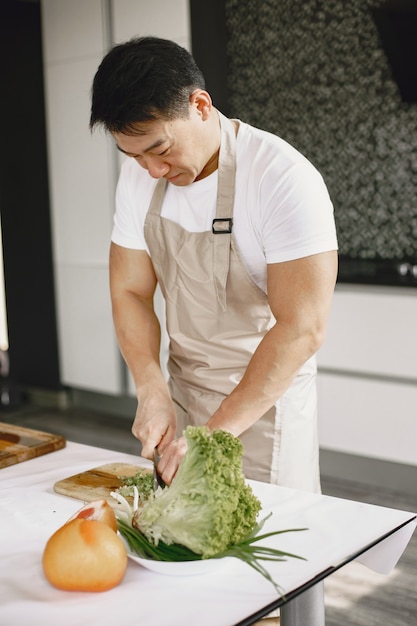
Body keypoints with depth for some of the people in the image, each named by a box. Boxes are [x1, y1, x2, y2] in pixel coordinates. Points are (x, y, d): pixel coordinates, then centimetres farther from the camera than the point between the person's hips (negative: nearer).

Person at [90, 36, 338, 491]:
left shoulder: (284, 179, -23)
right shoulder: (139, 174, -4)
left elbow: (302, 328, -26)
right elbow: (130, 292, 0)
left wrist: (217, 432, -28)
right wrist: (152, 392, -14)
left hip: (265, 391, -5)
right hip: (183, 387, 5)